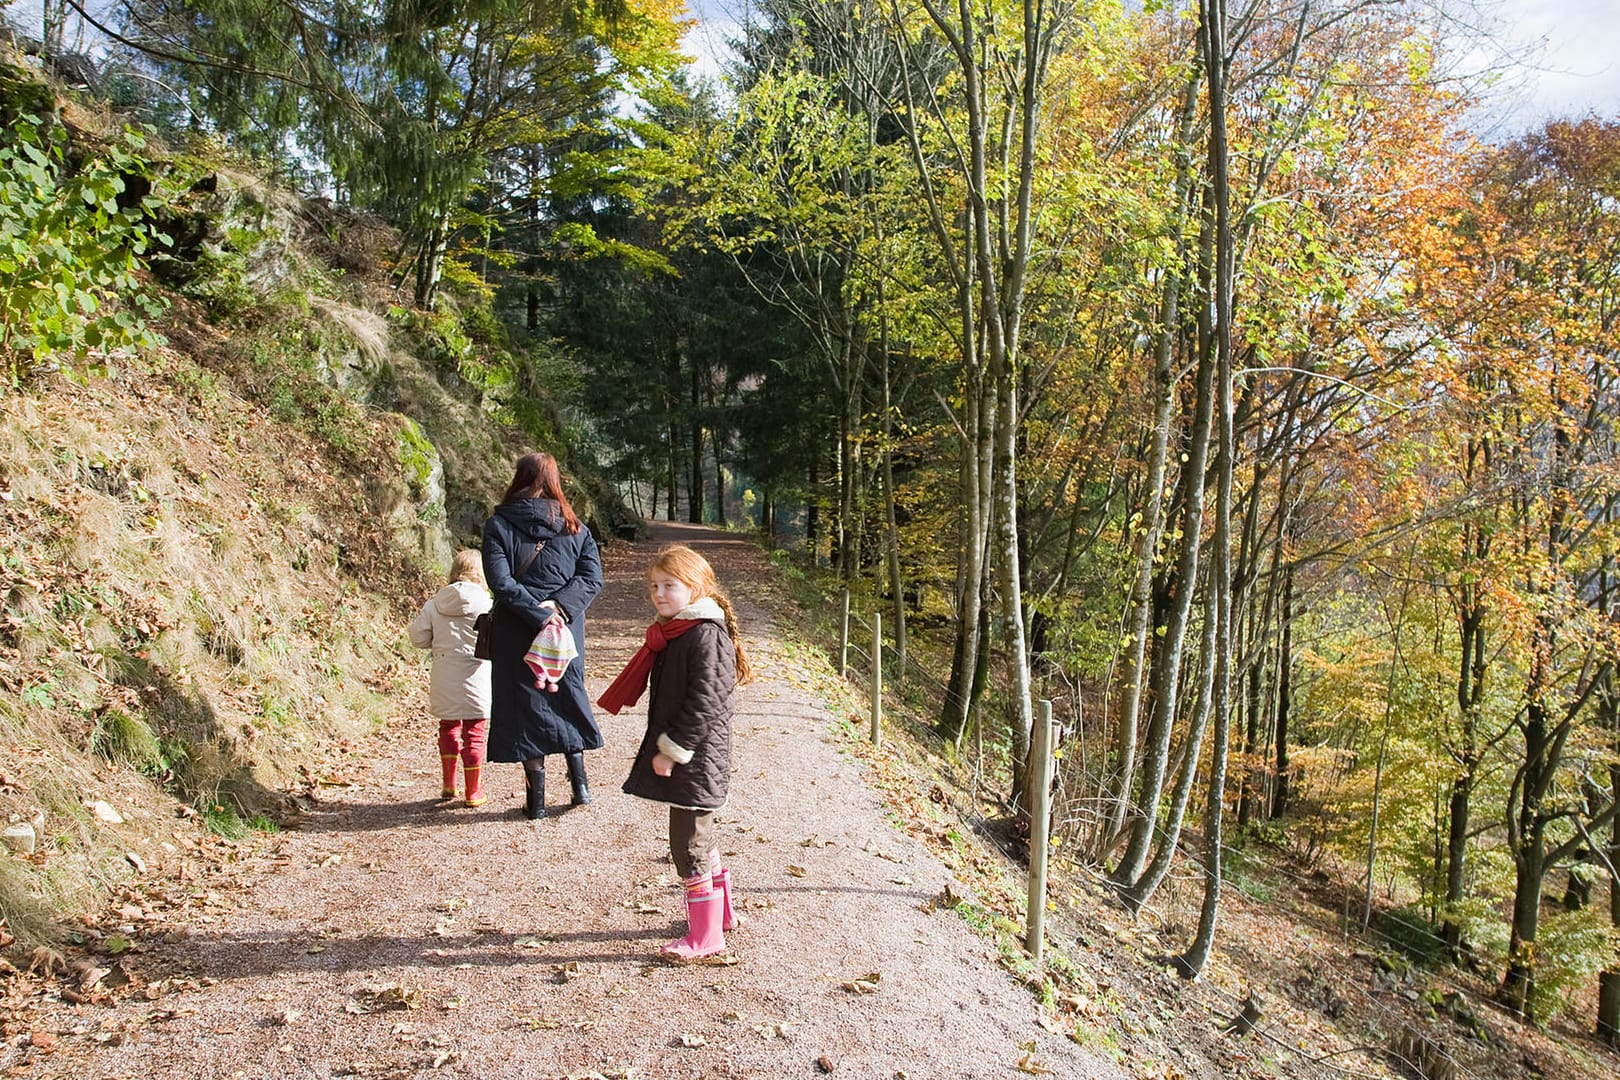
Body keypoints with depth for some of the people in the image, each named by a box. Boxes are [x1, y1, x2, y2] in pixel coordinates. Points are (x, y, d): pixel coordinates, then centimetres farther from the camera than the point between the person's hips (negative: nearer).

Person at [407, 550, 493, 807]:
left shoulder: (433, 606, -2)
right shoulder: (487, 606, -11)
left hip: (444, 684, 3)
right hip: (476, 681, -3)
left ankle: (448, 784, 25)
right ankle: (473, 791, 13)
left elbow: (418, 638, 4)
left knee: (448, 727, 21)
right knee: (474, 733, 7)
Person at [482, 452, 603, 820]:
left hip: (516, 632, -3)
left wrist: (537, 613, -17)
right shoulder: (574, 527, 3)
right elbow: (592, 577, -5)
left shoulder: (498, 525, -6)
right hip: (567, 628, 3)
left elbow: (500, 580, -16)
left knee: (526, 705, 6)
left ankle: (537, 797, 10)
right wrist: (557, 605, -13)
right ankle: (579, 784, 21)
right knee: (569, 697, 19)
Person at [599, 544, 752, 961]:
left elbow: (704, 703, -23)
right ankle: (721, 911, 35)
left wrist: (672, 750, -20)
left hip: (697, 756, -10)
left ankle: (705, 935, 8)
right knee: (698, 837, 20)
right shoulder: (671, 633, 12)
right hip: (674, 751, 10)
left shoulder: (707, 634, -18)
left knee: (688, 843, -3)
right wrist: (661, 747, 18)